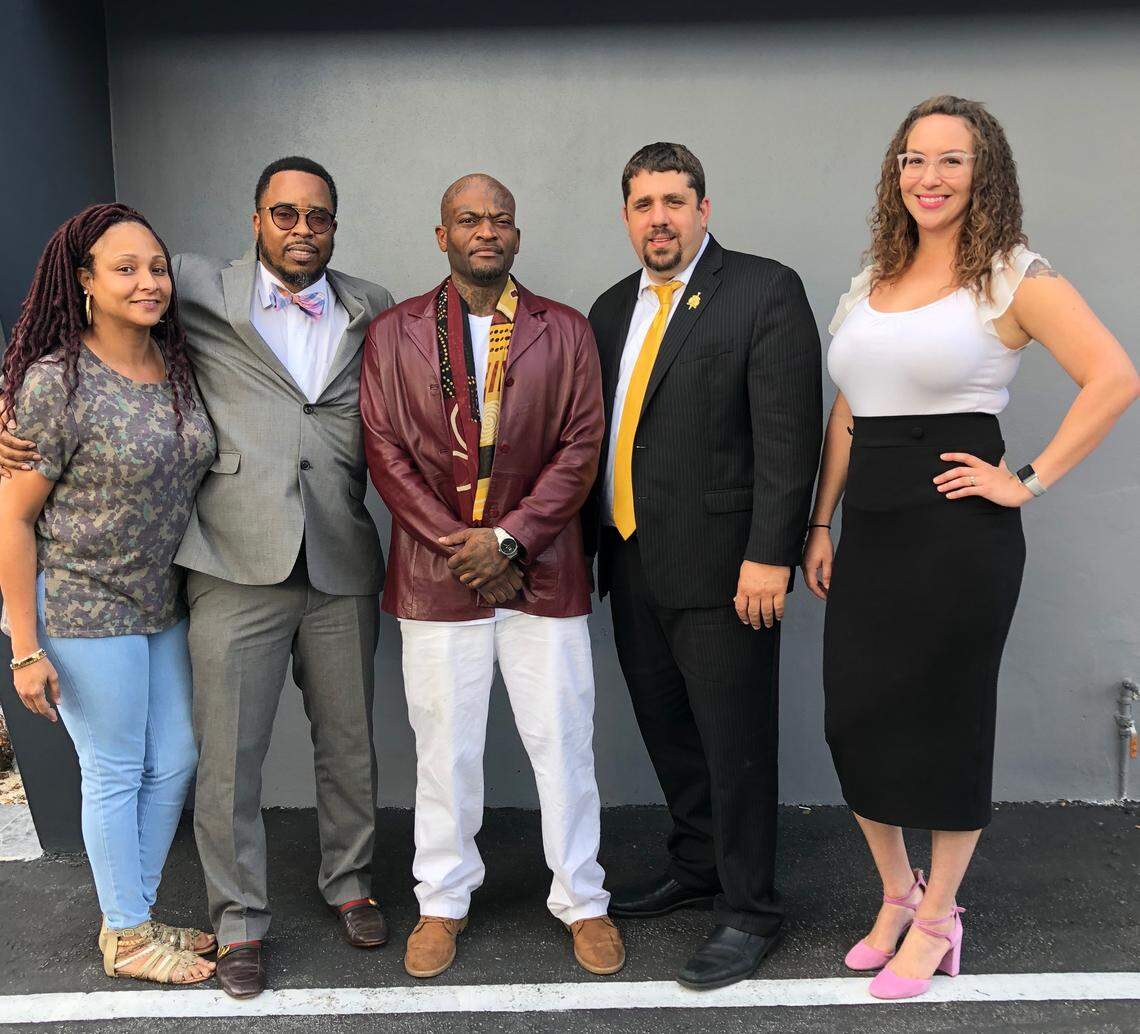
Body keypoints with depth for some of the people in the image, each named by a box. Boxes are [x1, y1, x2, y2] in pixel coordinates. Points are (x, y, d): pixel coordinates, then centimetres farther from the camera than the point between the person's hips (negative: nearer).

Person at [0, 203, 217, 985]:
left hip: (164, 604, 7)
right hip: (84, 611, -7)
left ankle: (137, 917, 34)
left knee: (175, 760, 14)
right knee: (116, 773, 6)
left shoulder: (179, 369, 2)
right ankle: (127, 939, 27)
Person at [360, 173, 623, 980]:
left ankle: (582, 899, 25)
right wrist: (459, 545, -9)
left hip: (542, 572, 0)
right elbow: (385, 451, 0)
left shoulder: (565, 331, 6)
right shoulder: (392, 333, 6)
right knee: (445, 748, 10)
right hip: (436, 573, 0)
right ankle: (443, 902, 28)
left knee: (563, 742, 7)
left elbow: (581, 447, -1)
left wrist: (510, 537, -11)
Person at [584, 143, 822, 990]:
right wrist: (594, 540, 11)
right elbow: (604, 431, 14)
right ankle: (697, 867, 37)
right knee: (667, 729, 17)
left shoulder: (766, 291, -7)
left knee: (734, 742, 3)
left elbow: (788, 434, -13)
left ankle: (748, 912, 19)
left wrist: (769, 556, -18)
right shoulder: (614, 308, 14)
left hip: (721, 568, -6)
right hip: (634, 565, 7)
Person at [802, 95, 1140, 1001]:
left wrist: (1028, 482, -14)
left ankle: (937, 919, 26)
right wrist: (821, 525, 10)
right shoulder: (872, 282, 13)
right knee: (856, 721, 8)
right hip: (871, 527, 6)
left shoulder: (1012, 276, -4)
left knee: (947, 721, 5)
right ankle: (896, 895, 31)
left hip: (956, 528, -6)